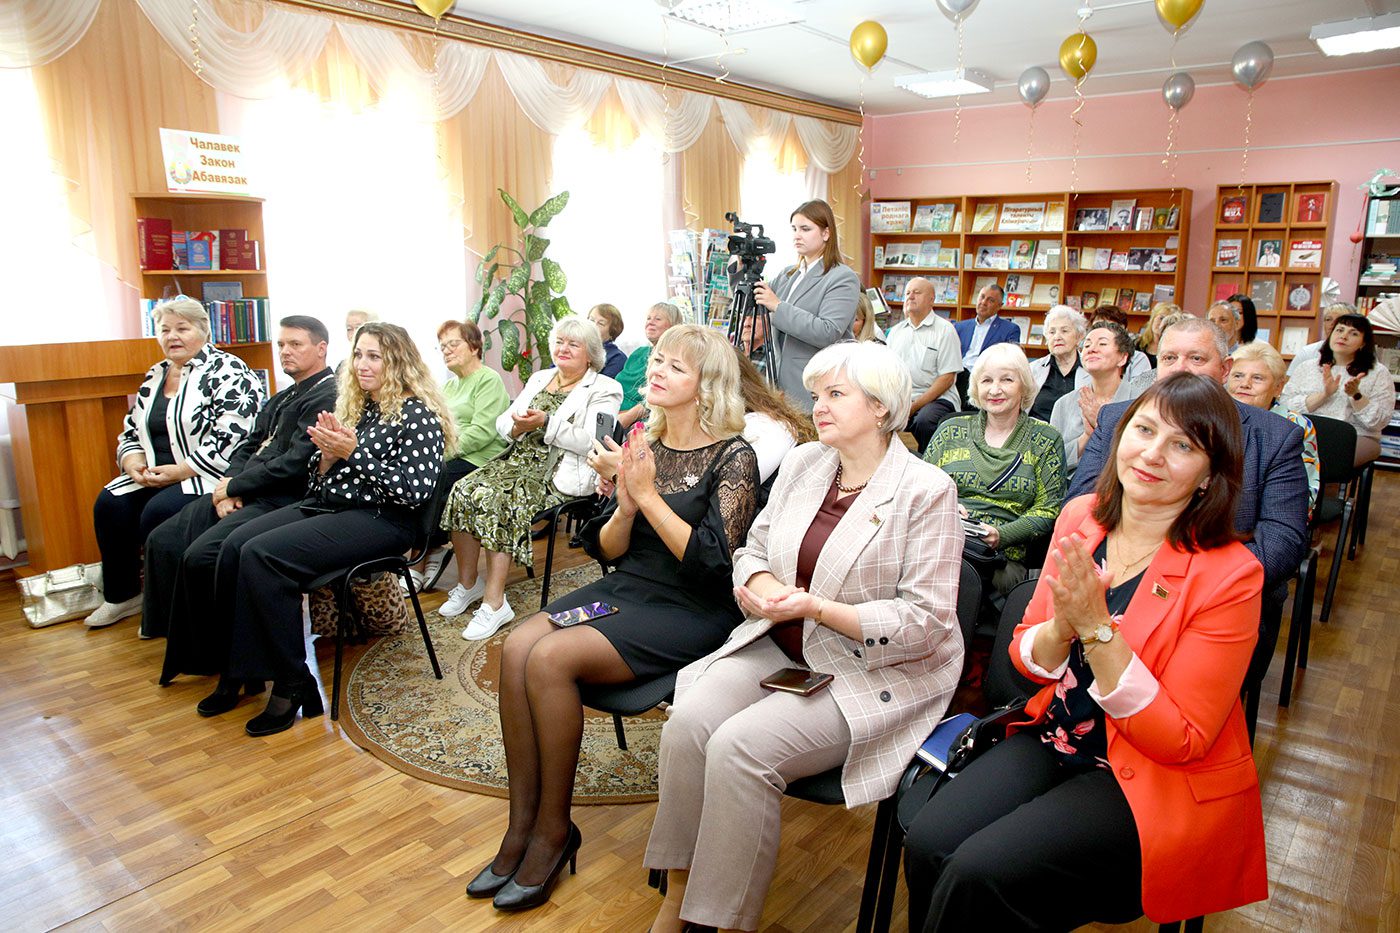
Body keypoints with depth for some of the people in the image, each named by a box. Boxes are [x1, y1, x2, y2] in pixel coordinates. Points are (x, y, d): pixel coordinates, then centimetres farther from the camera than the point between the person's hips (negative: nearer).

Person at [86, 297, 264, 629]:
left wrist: (180, 471, -19)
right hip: (155, 475, 8)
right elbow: (131, 432, 20)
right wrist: (134, 463, -2)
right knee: (110, 503, -11)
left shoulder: (226, 371, -10)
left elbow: (231, 438, -20)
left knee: (159, 511, -27)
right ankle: (122, 595, 6)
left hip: (208, 476, -8)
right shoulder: (154, 377, 16)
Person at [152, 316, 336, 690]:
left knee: (202, 555, -24)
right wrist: (228, 486, -2)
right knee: (163, 541, 2)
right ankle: (181, 643, 11)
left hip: (281, 501, -10)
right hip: (244, 493, 10)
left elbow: (295, 463, -19)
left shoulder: (328, 397, -11)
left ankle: (219, 660, -5)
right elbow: (247, 447, 18)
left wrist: (234, 486, -10)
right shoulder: (282, 398, 23)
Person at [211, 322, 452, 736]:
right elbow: (318, 480, 18)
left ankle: (292, 684, -13)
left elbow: (415, 491, -18)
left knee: (261, 555, -24)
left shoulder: (418, 415, -7)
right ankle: (237, 671, -4)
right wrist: (328, 453, -5)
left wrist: (354, 451, -16)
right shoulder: (351, 406, 17)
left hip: (379, 519, -8)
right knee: (234, 546, -15)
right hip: (325, 505, 8)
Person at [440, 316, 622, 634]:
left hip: (558, 474, -6)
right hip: (518, 460, 7)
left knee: (495, 500, -30)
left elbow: (591, 441, -13)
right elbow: (502, 422, 17)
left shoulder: (604, 390, 2)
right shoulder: (539, 379, 23)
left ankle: (494, 602, -23)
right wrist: (519, 426, -6)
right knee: (462, 491, -19)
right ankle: (467, 583, -4)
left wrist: (546, 424, -18)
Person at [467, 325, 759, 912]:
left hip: (692, 612, -6)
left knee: (550, 657, -24)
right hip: (623, 588, 6)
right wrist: (625, 506, -12)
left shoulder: (733, 458, -8)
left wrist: (649, 495, -18)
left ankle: (554, 828, -4)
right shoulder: (642, 444, 8)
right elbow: (605, 549, 9)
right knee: (517, 649, -18)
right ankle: (522, 822, -5)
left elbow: (714, 561, -17)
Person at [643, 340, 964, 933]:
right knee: (687, 724, -19)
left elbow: (925, 622, -14)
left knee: (740, 746, -26)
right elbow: (753, 549, 14)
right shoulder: (803, 463, 8)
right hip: (780, 646, 6)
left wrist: (817, 608, -22)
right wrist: (760, 584, -10)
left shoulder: (926, 491, -11)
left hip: (875, 674, -5)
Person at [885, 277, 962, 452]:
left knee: (924, 422, -36)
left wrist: (914, 407, -14)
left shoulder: (944, 329, 2)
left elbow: (947, 378, -6)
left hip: (936, 398, -4)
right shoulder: (895, 331, 19)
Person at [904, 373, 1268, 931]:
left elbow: (1181, 741, -16)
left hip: (1154, 782, -4)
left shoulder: (1229, 575, -17)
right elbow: (1026, 659, 4)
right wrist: (1064, 625, -20)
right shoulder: (1082, 518, -2)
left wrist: (1097, 628, -26)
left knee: (980, 873, -23)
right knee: (928, 845, -17)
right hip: (1053, 739, 5)